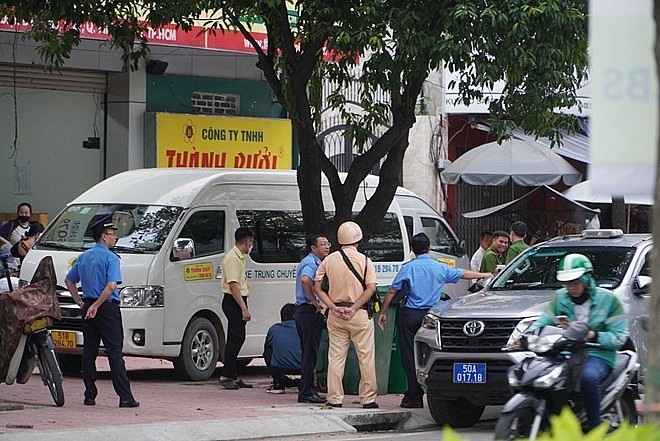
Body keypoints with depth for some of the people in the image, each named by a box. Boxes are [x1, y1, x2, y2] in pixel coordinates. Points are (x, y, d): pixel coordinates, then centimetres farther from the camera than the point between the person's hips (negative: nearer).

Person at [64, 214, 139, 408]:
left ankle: (90, 395, 10)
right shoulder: (110, 258, -11)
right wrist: (96, 305, -16)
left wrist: (81, 303, 17)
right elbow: (111, 286, -22)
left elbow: (69, 281, 19)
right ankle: (125, 397, -9)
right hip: (107, 308, -7)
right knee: (114, 353, -7)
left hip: (89, 309, 7)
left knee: (89, 352, 10)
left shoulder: (84, 257, 12)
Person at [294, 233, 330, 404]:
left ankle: (307, 391, 17)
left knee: (309, 353, 13)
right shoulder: (311, 263, -14)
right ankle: (306, 392, -7)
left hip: (303, 311, 10)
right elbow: (305, 280, -34)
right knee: (310, 353, -8)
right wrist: (315, 302, -25)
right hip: (310, 312, -10)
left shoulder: (312, 262, 19)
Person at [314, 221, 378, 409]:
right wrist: (354, 308, -11)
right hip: (360, 315, -3)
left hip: (335, 314, 3)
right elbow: (371, 288, -12)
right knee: (366, 357, 4)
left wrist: (333, 307, -6)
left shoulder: (329, 260, 5)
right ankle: (368, 399, 5)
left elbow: (317, 287, 0)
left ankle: (334, 399, 6)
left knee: (335, 357, 7)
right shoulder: (365, 261, -4)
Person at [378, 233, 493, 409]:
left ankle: (414, 396, -2)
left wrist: (383, 312, 8)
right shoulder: (440, 268, 5)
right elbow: (463, 274, 19)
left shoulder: (408, 268, -4)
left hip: (410, 315, -3)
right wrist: (485, 275, 34)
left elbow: (392, 292, -3)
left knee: (410, 356, 0)